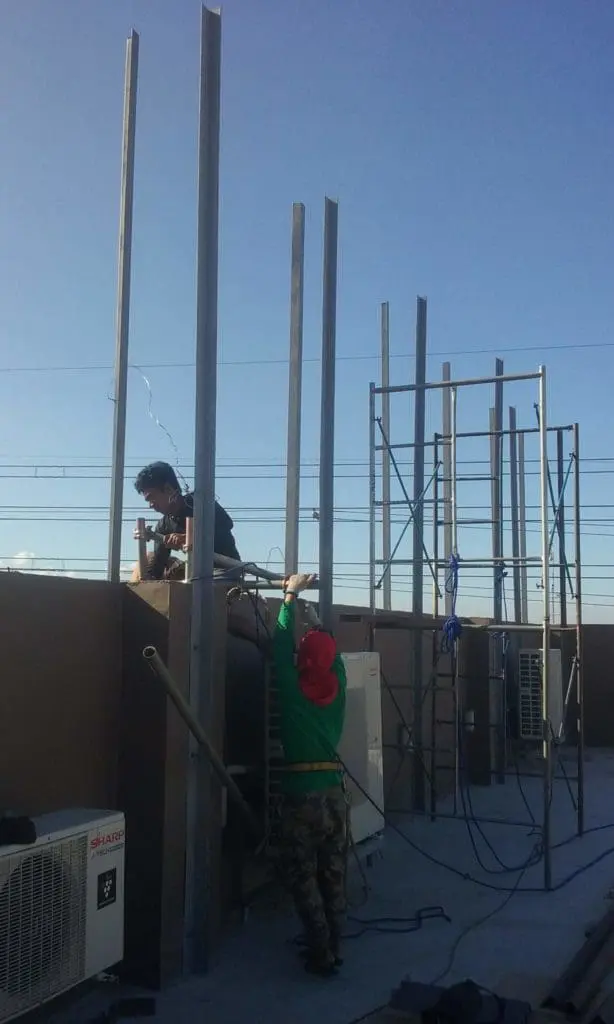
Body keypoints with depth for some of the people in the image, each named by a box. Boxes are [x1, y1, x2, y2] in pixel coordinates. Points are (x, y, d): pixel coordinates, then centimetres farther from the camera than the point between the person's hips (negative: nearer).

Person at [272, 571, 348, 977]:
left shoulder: (293, 688, -7)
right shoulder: (338, 684, 2)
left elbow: (282, 643, 3)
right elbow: (328, 647, 17)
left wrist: (290, 596, 13)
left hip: (301, 794, -4)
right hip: (334, 791, 4)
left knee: (305, 877, 3)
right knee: (334, 875, 12)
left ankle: (322, 953, 2)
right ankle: (332, 949, 19)